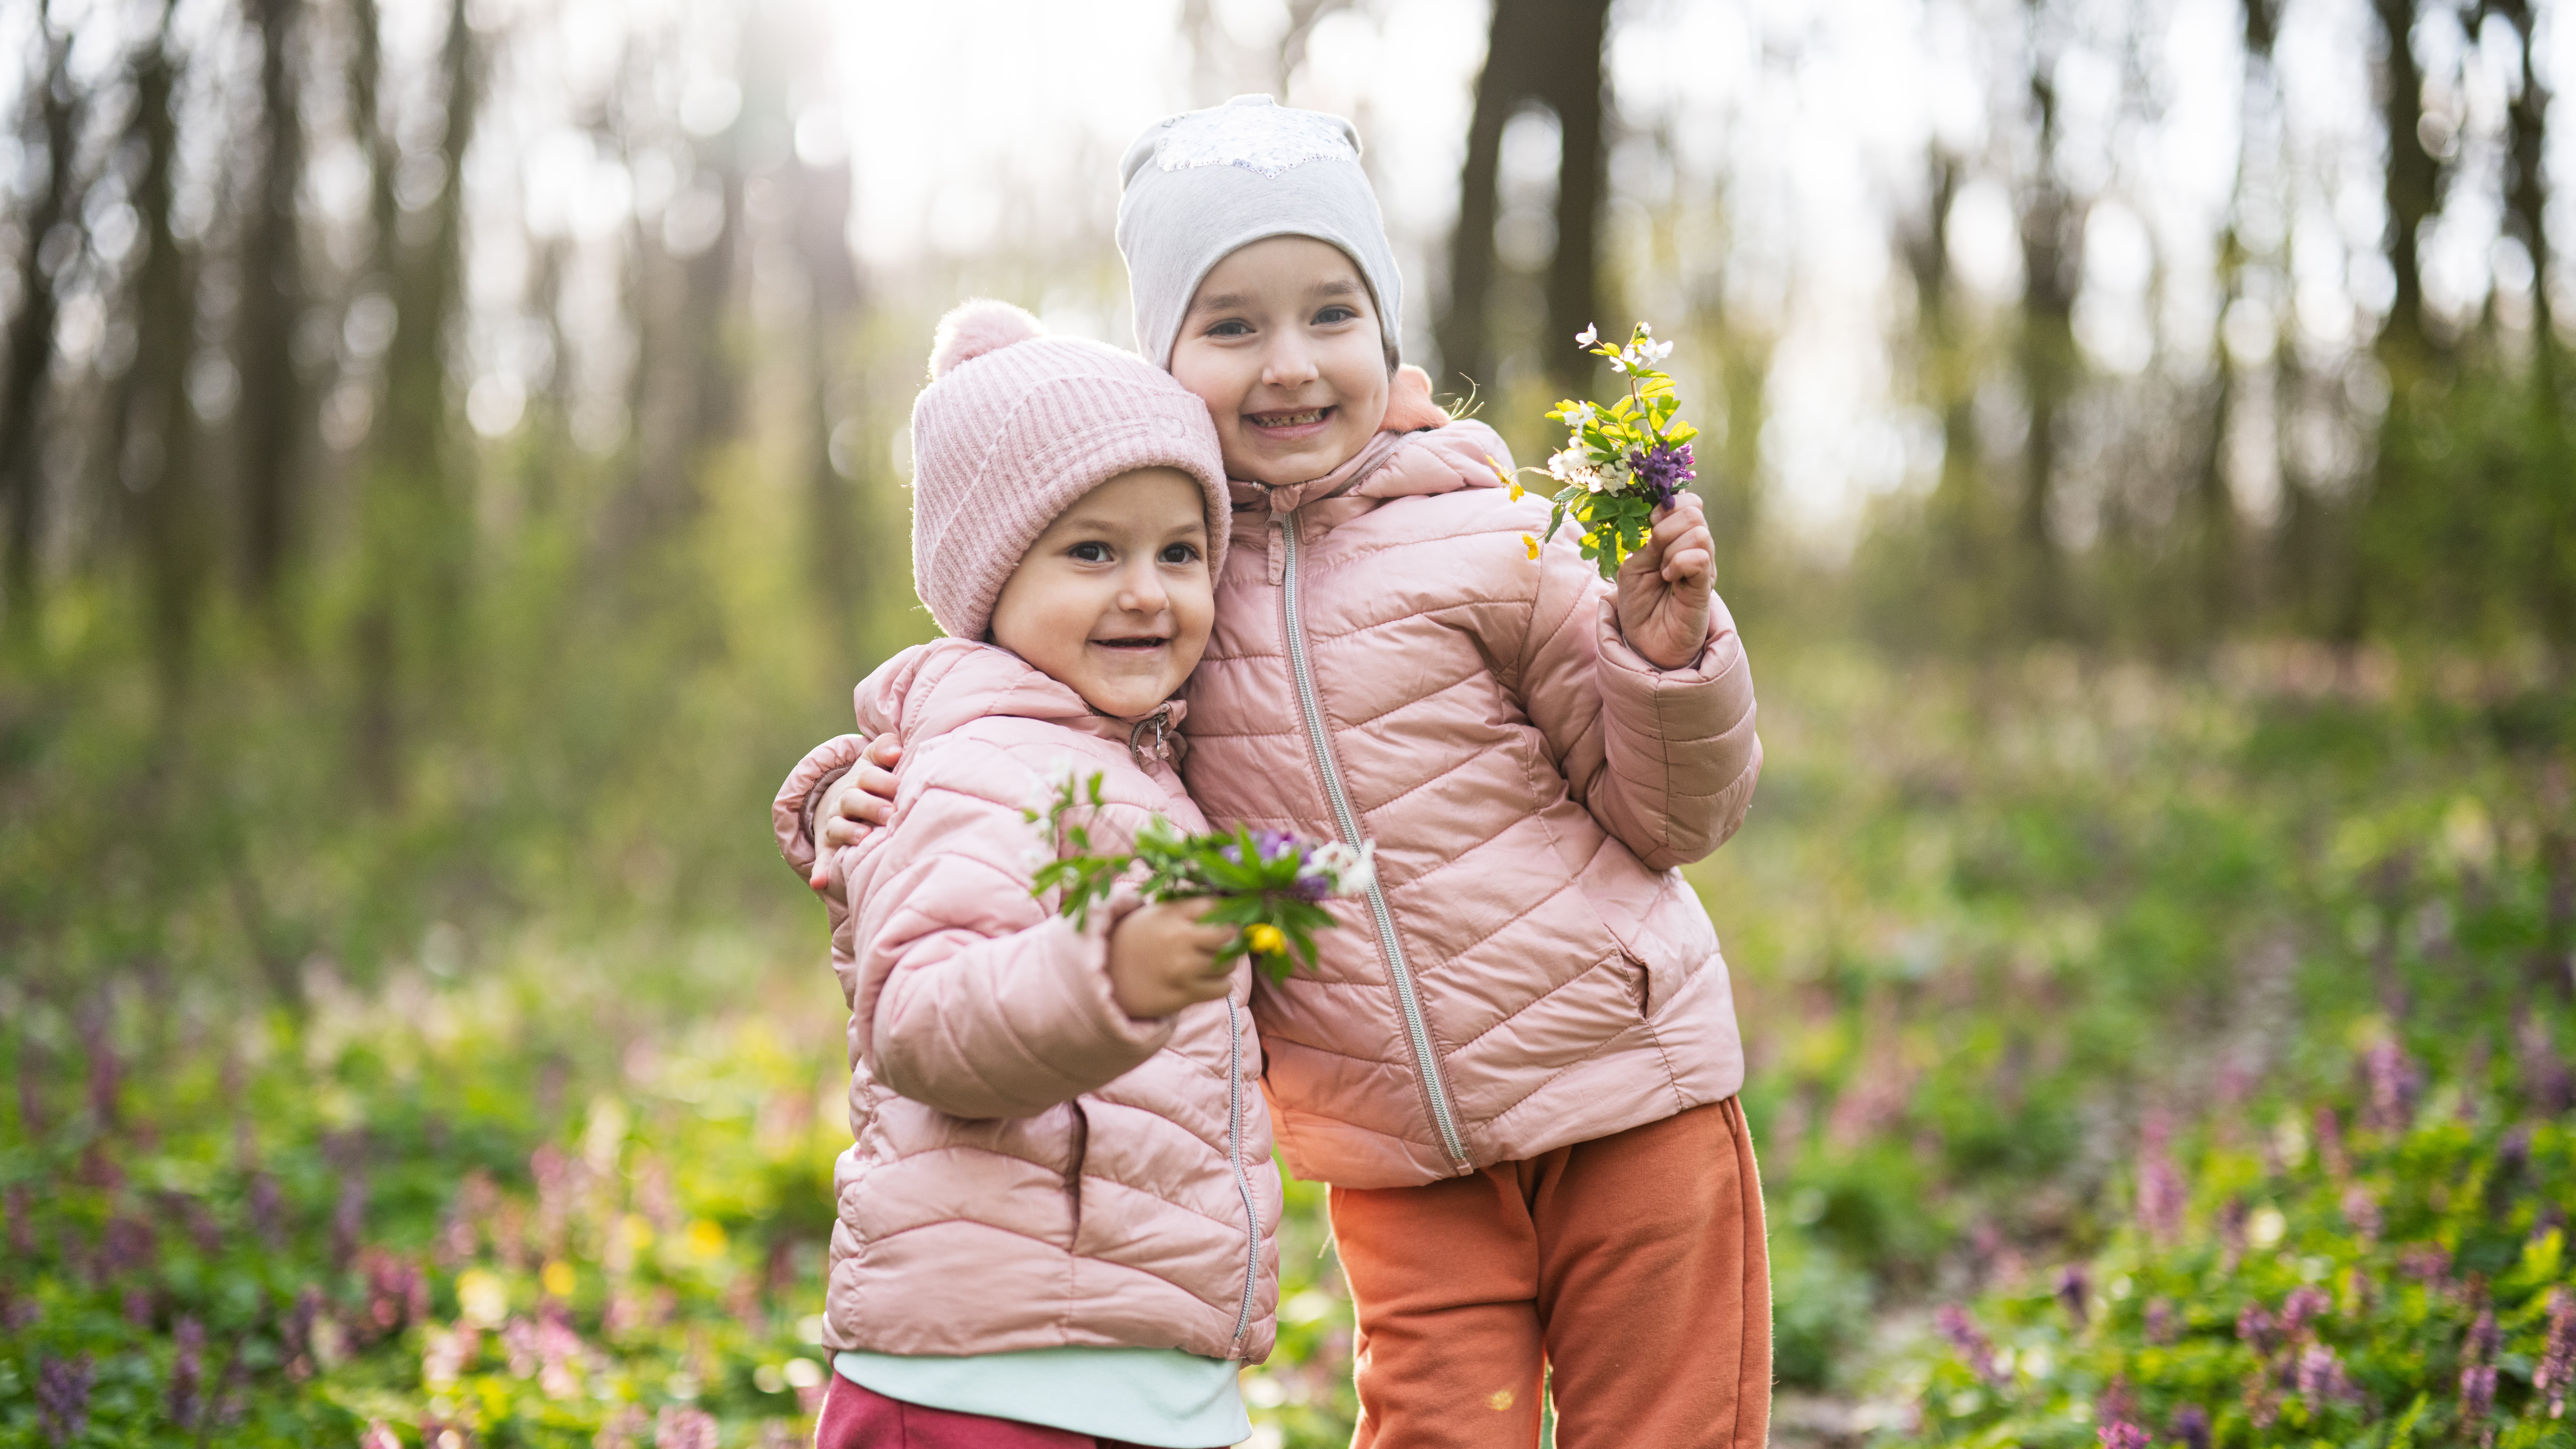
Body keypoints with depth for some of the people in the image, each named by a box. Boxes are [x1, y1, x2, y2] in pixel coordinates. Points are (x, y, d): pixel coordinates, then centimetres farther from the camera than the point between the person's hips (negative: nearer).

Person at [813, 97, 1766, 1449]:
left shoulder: (1484, 539, -9)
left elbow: (1674, 818, -2)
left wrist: (1666, 655, -20)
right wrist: (862, 798, -9)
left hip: (1626, 1096, -1)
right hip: (1396, 1157, 2)